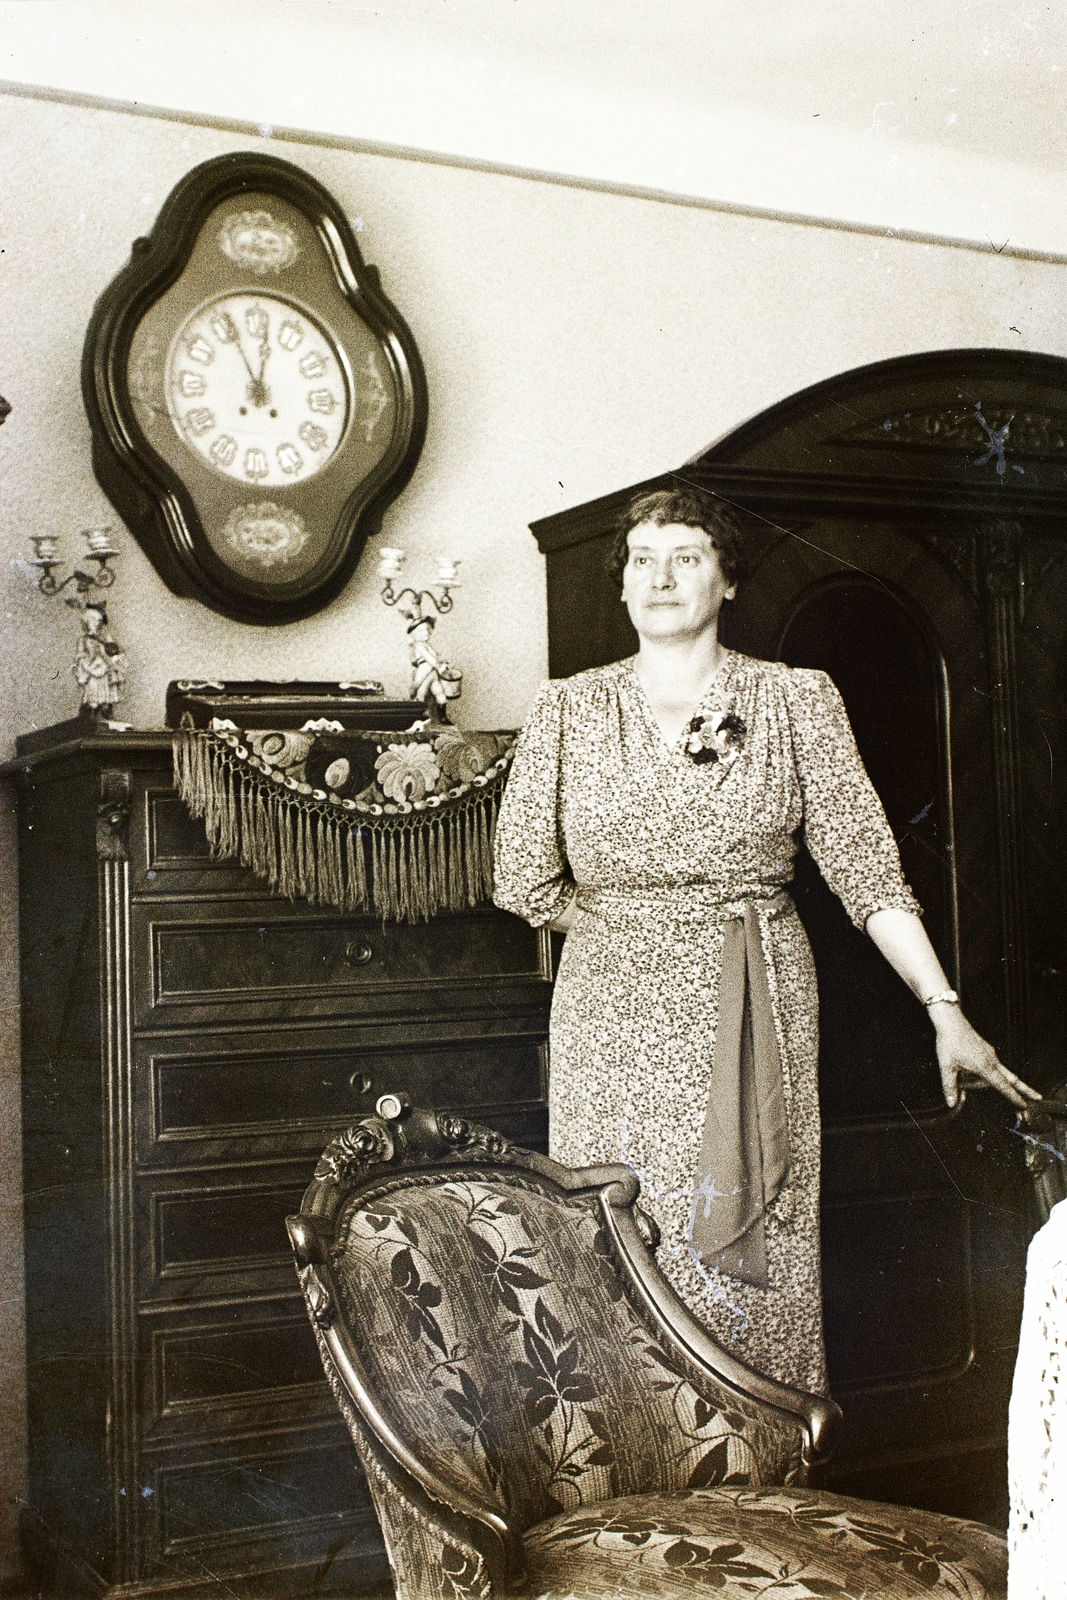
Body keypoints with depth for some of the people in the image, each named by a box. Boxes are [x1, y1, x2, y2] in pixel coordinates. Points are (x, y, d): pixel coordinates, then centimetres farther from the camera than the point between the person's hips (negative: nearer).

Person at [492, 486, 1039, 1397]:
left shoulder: (797, 701, 2)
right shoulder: (570, 710, 3)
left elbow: (866, 867, -1)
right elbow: (525, 880, 4)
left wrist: (944, 1008, -7)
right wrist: (628, 933, 3)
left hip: (757, 1021, 0)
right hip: (614, 1021, 1)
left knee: (758, 1255, 3)